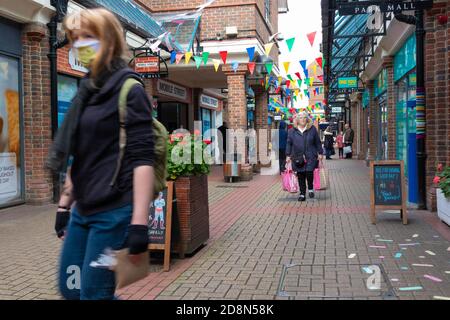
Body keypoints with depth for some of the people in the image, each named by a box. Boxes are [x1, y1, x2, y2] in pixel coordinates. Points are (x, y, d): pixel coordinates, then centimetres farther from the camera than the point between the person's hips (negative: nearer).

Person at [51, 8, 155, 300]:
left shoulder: (129, 89, -10)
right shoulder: (87, 91, 12)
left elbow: (142, 159, -16)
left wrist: (139, 222, -22)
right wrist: (64, 204, 19)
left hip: (115, 211, -8)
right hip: (83, 210, 8)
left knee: (93, 293, -1)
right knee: (69, 288, 15)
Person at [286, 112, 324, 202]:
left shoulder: (312, 129, 5)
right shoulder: (292, 131, 6)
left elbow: (317, 142, 10)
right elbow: (289, 143, 10)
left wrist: (320, 153, 9)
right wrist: (288, 155, 6)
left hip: (310, 157, -1)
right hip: (298, 158, 1)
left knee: (309, 172, -13)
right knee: (300, 176, 4)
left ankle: (311, 189, 15)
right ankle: (302, 194, 15)